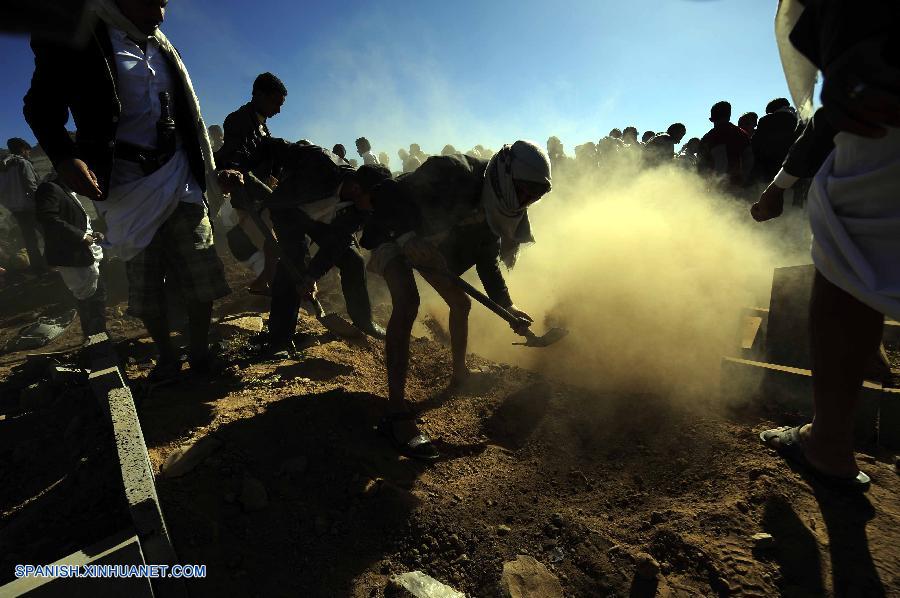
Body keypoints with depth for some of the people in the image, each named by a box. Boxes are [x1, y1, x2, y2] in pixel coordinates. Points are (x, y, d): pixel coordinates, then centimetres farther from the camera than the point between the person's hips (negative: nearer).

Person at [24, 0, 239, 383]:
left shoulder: (163, 49, 12)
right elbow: (41, 105, -3)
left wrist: (213, 173, 11)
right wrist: (63, 157, -21)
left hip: (180, 179, 3)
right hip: (129, 185, -3)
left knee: (201, 277, 0)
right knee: (145, 287, 3)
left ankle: (200, 354, 15)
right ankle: (167, 357, 21)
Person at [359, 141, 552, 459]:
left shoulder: (493, 205, -10)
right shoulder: (453, 172, -33)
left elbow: (488, 260, -4)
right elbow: (388, 194, -34)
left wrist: (506, 305, -12)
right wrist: (410, 238, -50)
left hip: (431, 242, 8)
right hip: (394, 233, -8)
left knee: (461, 304, 7)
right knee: (407, 303, -30)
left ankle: (460, 374, 30)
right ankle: (397, 412, -30)